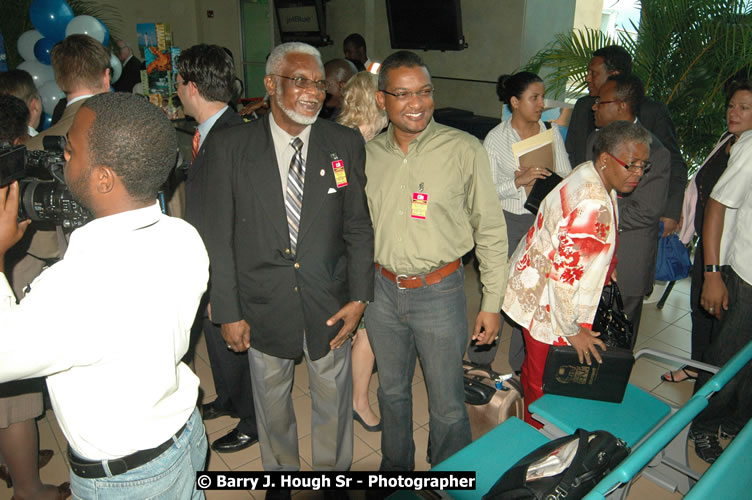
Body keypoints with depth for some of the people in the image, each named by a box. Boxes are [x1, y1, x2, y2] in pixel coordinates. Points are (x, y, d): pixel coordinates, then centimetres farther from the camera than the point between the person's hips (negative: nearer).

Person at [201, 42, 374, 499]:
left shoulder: (346, 143, -3)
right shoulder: (229, 146, -7)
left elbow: (358, 225, -1)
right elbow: (220, 236, -6)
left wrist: (359, 295, -6)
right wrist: (228, 310, -7)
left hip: (329, 302, 1)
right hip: (264, 305, 0)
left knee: (333, 400, 18)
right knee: (271, 401, 20)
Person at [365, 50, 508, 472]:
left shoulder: (465, 150, -11)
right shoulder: (370, 154, 0)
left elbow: (491, 230, -6)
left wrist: (493, 302, -6)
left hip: (439, 292, -4)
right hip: (382, 290, 4)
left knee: (447, 404, 10)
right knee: (392, 392, 22)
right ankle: (396, 468, 47)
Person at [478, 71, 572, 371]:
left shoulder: (551, 132, 4)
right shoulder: (496, 138, -6)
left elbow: (567, 176, 6)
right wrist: (518, 181, -22)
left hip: (543, 222, 3)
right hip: (506, 222, -3)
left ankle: (523, 361, 28)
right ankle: (480, 359, 24)